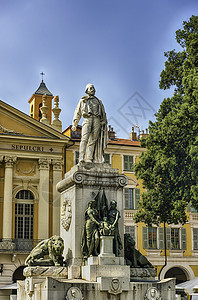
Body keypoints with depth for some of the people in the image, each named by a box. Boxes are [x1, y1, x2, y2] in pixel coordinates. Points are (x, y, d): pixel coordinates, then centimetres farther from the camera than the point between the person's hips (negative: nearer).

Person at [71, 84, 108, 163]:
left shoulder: (98, 101, 23)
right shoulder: (82, 101, 19)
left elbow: (103, 114, 22)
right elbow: (77, 113, 18)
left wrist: (104, 124, 11)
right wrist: (74, 124, 8)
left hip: (97, 121, 2)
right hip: (87, 120, -2)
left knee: (93, 140, -5)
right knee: (84, 139, -19)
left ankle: (89, 159, -8)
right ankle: (81, 158, -27)